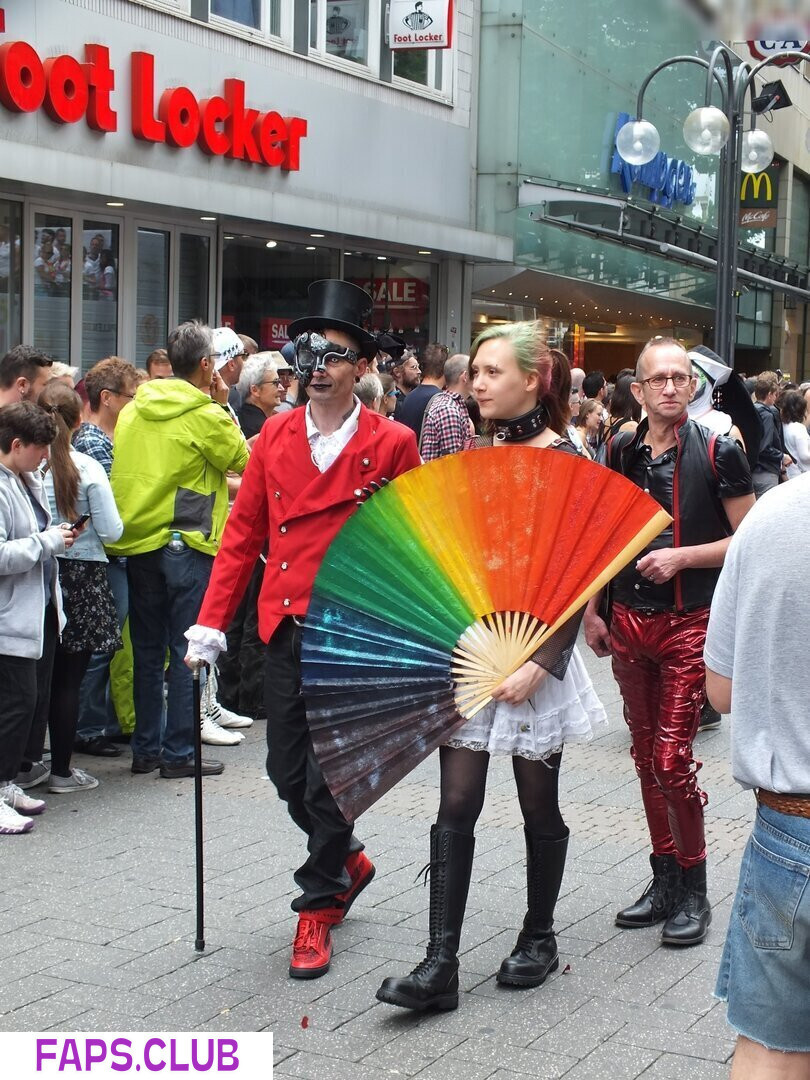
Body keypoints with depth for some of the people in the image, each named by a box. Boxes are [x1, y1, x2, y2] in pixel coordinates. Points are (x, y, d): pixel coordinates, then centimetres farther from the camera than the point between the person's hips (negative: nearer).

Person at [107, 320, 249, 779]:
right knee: (187, 651, 2)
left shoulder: (133, 411, 6)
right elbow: (242, 460, 2)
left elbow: (129, 470, 13)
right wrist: (224, 406, 5)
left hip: (137, 541, 6)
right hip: (187, 545, -6)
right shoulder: (206, 416, -12)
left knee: (147, 649, 13)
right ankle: (178, 753, 4)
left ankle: (145, 749, 19)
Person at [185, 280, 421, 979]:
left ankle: (318, 907, 18)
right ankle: (348, 861, 38)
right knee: (287, 773, 12)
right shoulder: (275, 436, 6)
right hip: (286, 631, 5)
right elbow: (243, 535, 8)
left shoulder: (392, 444, -6)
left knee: (328, 779, -1)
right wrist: (211, 625, 3)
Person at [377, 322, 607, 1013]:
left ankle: (539, 937, 27)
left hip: (534, 651, -4)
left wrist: (542, 661, -18)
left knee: (539, 804, 9)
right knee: (457, 805, -2)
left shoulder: (565, 464, -7)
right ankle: (441, 963, -1)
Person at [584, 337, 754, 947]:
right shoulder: (621, 453, 6)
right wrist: (591, 611, 12)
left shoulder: (717, 452, -7)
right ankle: (665, 880, 24)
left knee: (672, 759, -8)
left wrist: (681, 556, -17)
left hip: (688, 623, -5)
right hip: (629, 622, 5)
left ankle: (694, 891, 8)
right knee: (646, 756, 11)